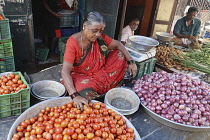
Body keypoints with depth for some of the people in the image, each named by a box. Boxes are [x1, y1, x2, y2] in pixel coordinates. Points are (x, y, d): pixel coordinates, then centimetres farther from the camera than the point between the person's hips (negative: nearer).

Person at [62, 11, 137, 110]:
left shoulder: (100, 37, -12)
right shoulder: (73, 42, -26)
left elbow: (117, 45, 3)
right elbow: (65, 71, -32)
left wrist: (130, 62, -9)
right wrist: (75, 96, -46)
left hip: (99, 71, 6)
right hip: (81, 75, -5)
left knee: (120, 55, -4)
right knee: (85, 93, -37)